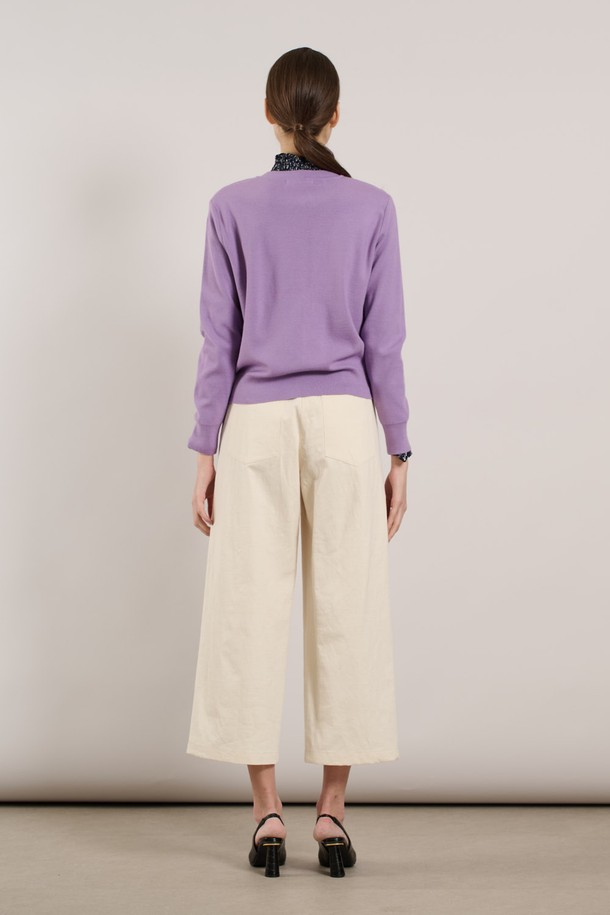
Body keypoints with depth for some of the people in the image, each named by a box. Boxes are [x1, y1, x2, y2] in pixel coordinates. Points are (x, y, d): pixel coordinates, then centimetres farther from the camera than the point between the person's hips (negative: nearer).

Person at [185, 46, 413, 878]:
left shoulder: (233, 207, -1)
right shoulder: (373, 207, 1)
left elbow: (220, 341, -2)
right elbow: (383, 344, -1)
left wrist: (205, 453, 3)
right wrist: (399, 456, 5)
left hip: (257, 427, 0)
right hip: (344, 425, 1)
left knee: (250, 615, 5)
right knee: (347, 616, 5)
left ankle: (268, 814, 8)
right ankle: (332, 816, 9)